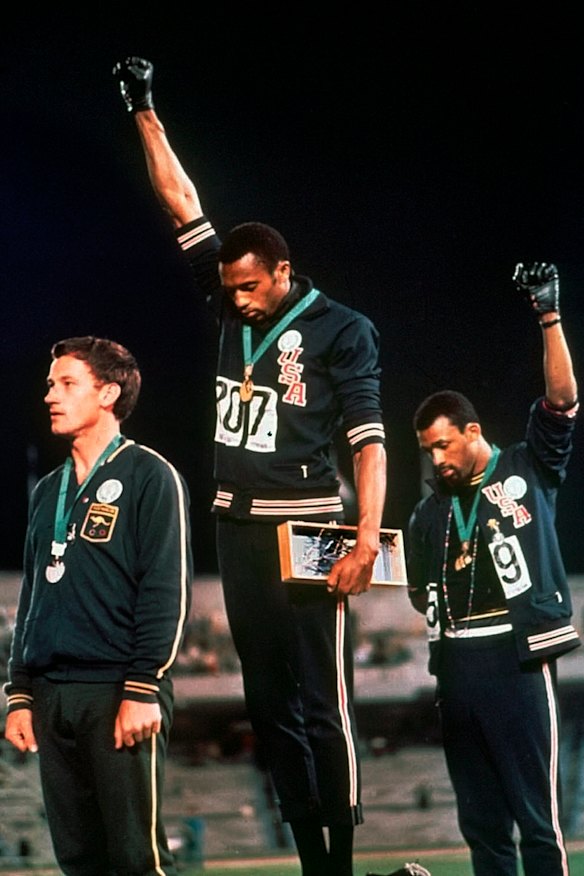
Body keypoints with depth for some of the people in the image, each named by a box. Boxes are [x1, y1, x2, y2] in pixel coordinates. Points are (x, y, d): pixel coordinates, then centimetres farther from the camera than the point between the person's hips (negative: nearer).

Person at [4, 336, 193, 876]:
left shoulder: (149, 476, -2)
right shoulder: (49, 491, 20)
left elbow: (168, 592, -9)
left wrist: (143, 689, -16)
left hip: (119, 692, -7)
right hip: (52, 698, 7)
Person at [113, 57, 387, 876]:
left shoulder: (342, 330, -4)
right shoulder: (233, 308, 11)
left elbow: (369, 440, -9)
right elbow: (184, 206, 13)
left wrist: (368, 538, -20)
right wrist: (145, 113, 10)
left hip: (305, 527, -6)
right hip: (238, 528, 7)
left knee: (323, 704, -7)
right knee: (269, 703, 7)